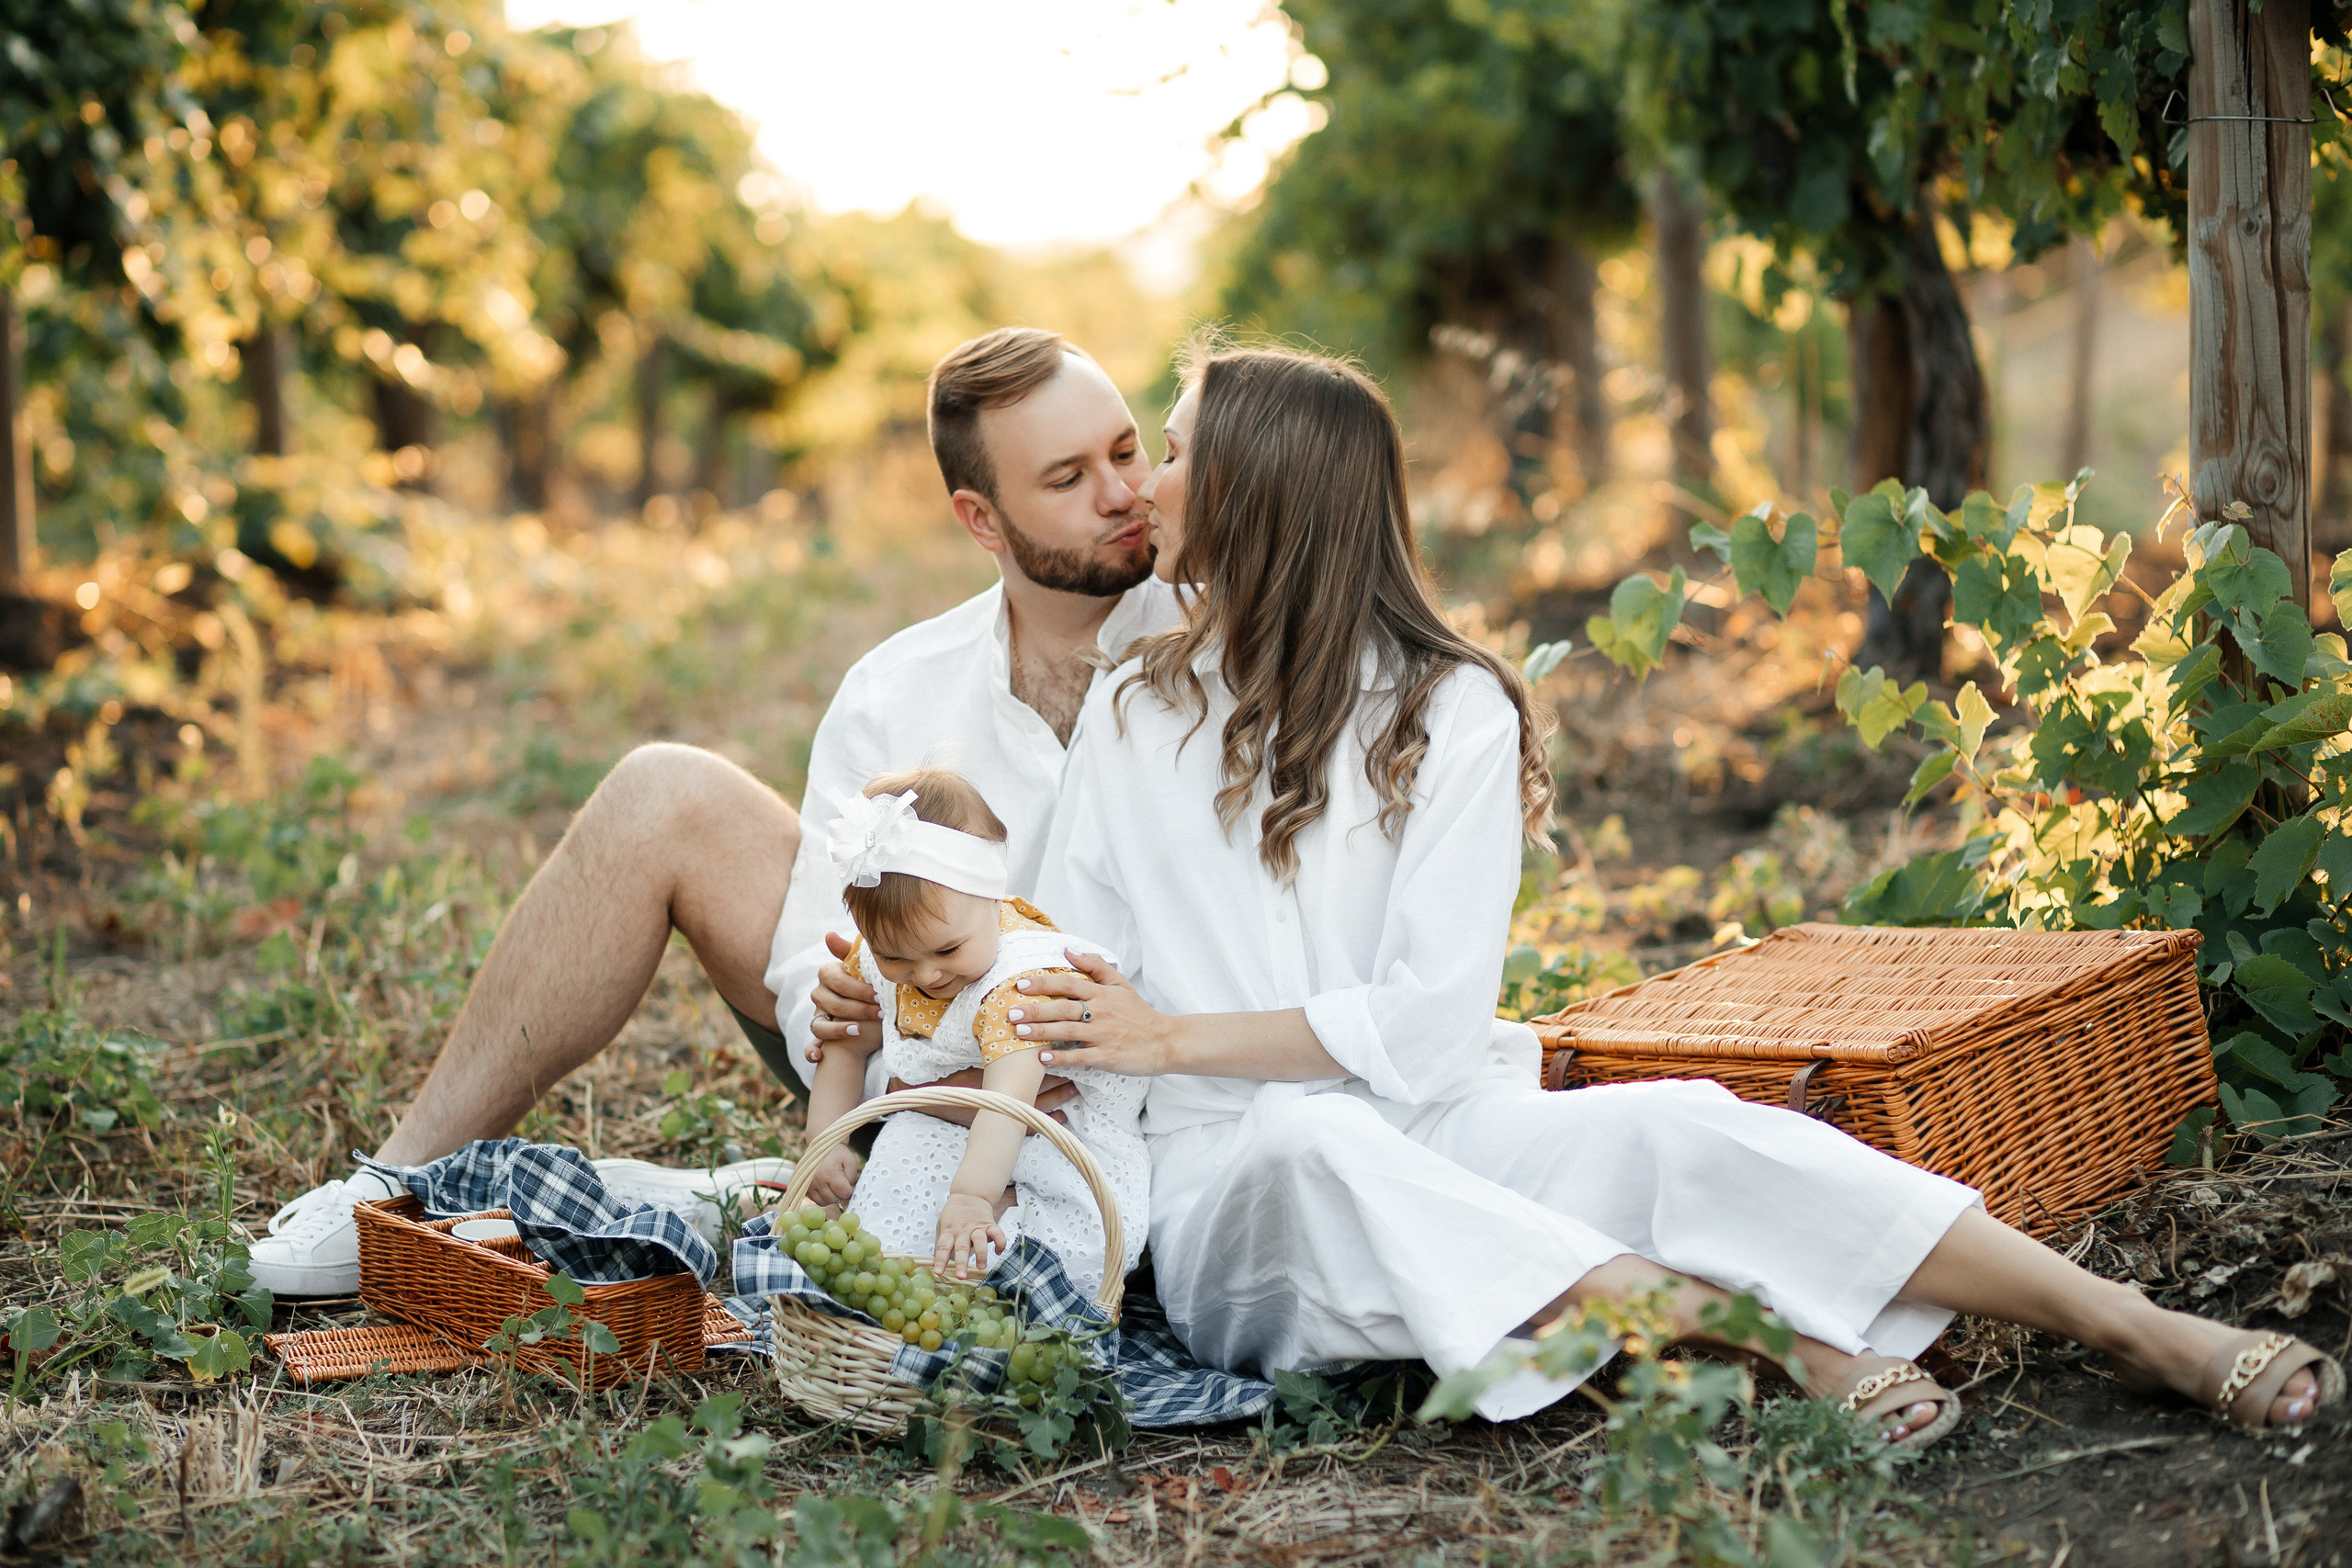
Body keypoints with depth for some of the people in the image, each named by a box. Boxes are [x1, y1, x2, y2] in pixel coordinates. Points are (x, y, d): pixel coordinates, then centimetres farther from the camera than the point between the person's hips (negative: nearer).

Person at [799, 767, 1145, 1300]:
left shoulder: (1022, 976, -33)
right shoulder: (877, 960, -10)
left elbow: (1009, 1100, -47)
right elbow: (846, 1046, 10)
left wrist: (972, 1197, -60)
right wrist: (827, 1144, 1)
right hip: (947, 1126, 6)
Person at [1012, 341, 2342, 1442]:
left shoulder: (1455, 711, 0)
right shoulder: (1131, 719, 11)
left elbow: (1425, 1027, -8)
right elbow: (1054, 985, 6)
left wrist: (1175, 1038, -9)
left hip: (1440, 1147, -1)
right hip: (1236, 1189, 1)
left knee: (1676, 1127, -29)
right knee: (1318, 1147, -36)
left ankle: (2160, 1338, -33)